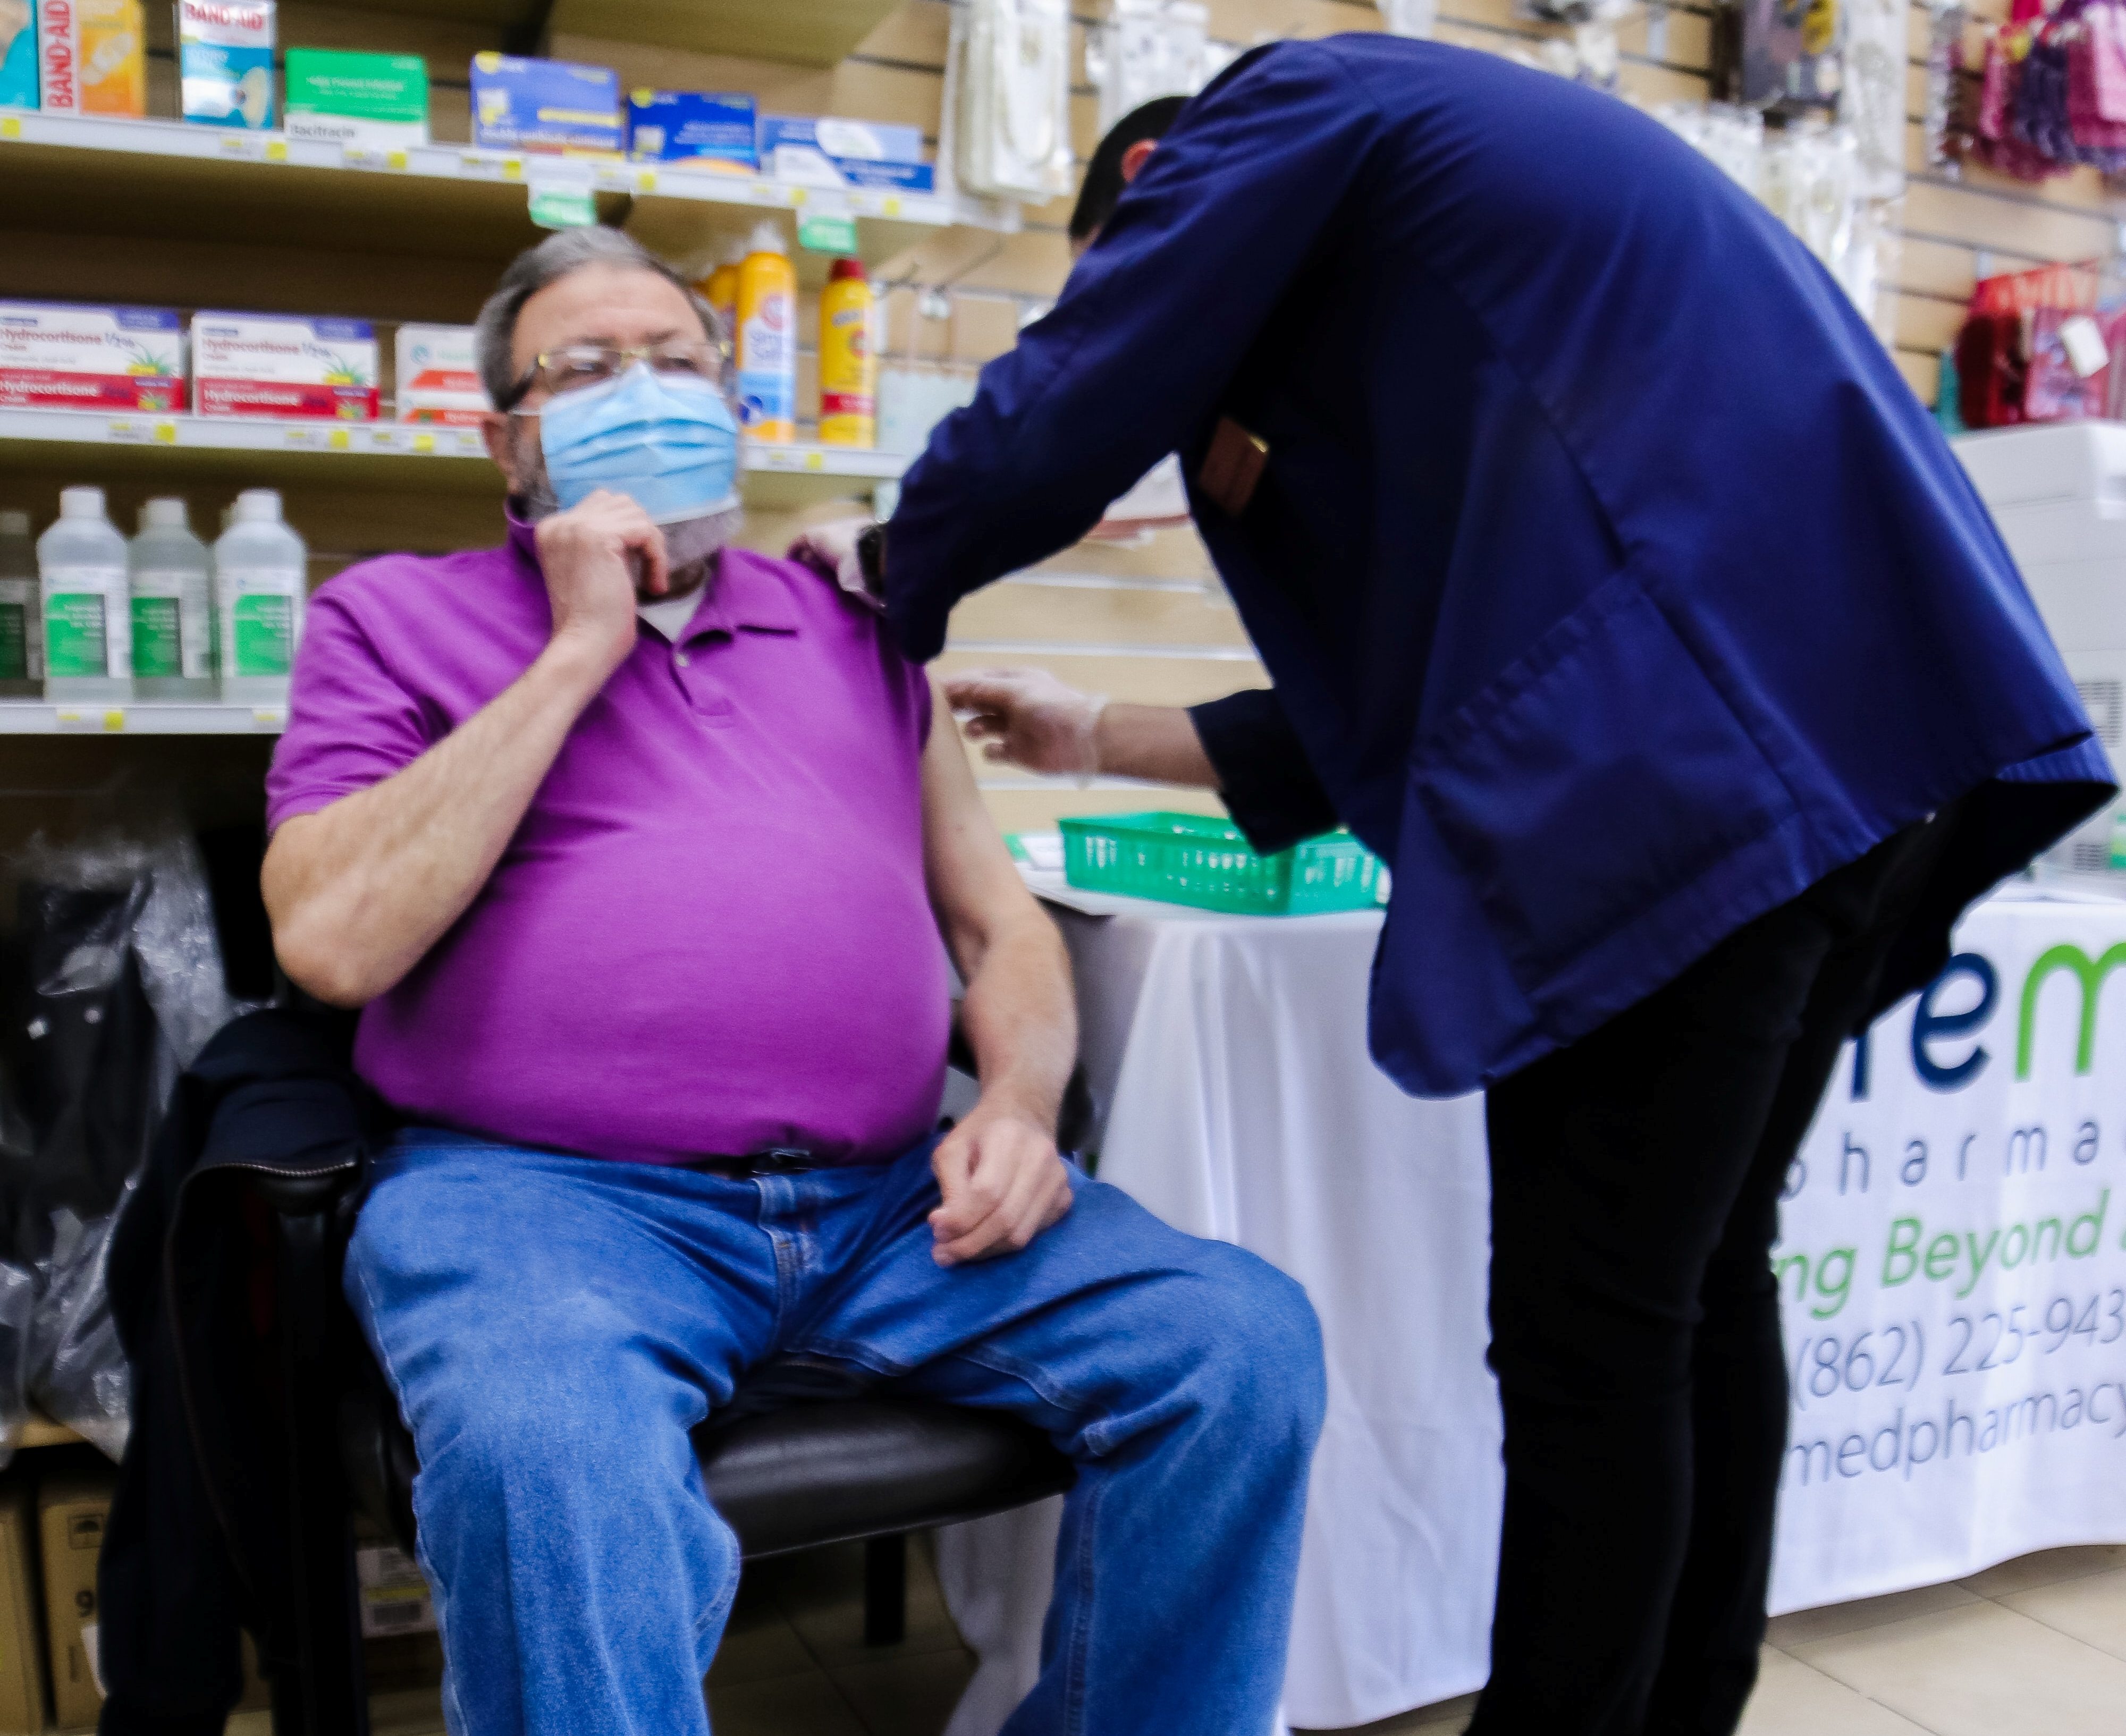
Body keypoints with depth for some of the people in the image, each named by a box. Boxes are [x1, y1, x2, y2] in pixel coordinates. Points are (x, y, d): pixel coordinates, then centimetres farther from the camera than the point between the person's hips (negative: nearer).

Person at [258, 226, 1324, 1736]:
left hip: (887, 1200, 4)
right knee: (548, 1459, -36)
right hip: (544, 1195, -3)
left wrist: (1019, 1103, -2)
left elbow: (1002, 922, 20)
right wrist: (579, 650, -3)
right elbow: (335, 939, -5)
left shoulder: (850, 625, 21)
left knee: (1246, 1341, -16)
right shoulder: (400, 614, 12)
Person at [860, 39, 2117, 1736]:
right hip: (1858, 720, 10)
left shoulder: (1291, 102, 7)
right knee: (1702, 1285, 17)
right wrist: (1104, 738, 26)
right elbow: (1414, 675, 25)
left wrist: (889, 586, 19)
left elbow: (1056, 428, -1)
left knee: (1590, 1335, -2)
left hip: (1704, 747, -10)